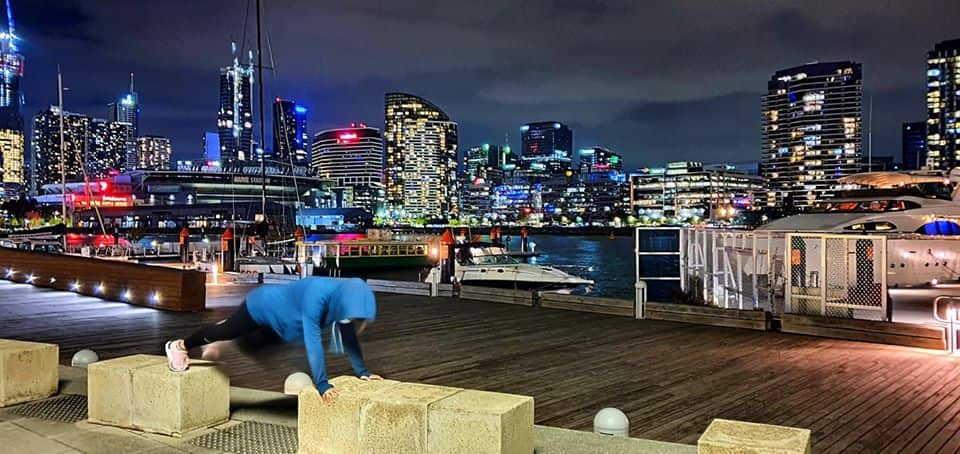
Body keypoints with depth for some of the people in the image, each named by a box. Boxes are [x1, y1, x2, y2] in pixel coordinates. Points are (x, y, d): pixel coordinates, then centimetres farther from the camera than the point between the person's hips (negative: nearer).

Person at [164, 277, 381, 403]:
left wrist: (362, 371, -16)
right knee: (224, 331, 19)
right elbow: (313, 342, -47)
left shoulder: (346, 297, -24)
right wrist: (322, 384, -46)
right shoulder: (316, 297, -46)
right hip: (262, 304, -6)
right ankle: (179, 346, 47)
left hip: (278, 308, 6)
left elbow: (349, 337, -13)